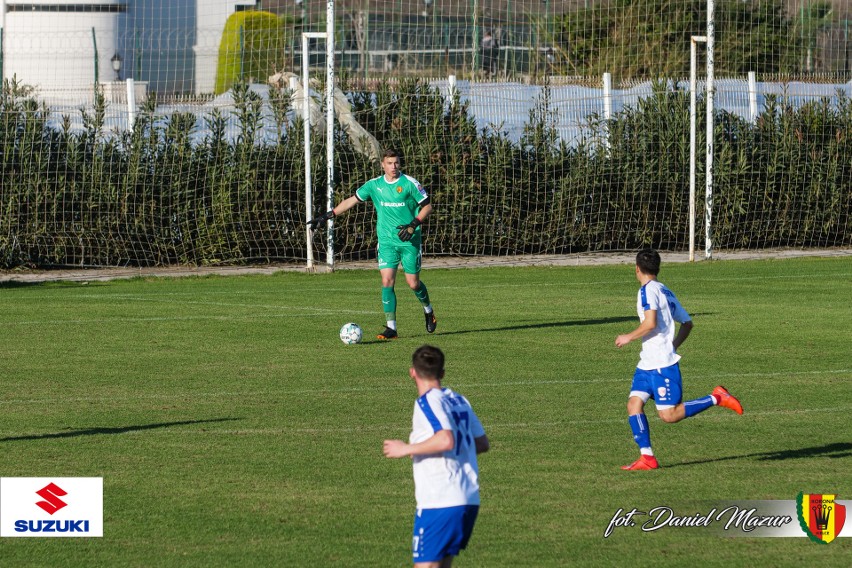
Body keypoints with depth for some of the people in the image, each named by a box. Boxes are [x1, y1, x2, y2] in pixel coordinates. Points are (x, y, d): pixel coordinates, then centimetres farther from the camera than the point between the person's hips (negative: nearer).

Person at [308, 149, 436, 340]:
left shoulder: (409, 184, -7)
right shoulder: (374, 185, 3)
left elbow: (427, 206, -2)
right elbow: (351, 201, 11)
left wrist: (413, 225, -16)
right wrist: (327, 216, 6)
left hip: (409, 241, -2)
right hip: (387, 242, 3)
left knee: (413, 283, 1)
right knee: (387, 281, -10)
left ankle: (428, 310, 33)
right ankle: (391, 328, -7)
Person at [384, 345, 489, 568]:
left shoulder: (427, 402, -9)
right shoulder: (459, 400, 14)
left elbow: (446, 440, -24)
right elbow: (482, 444, 19)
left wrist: (407, 449, -14)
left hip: (438, 502, -8)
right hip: (469, 500, 8)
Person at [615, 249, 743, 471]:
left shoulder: (648, 290, -12)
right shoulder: (665, 292, 16)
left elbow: (650, 323, -25)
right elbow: (687, 323, 21)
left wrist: (628, 337, -11)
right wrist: (673, 345, 24)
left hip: (662, 364, -10)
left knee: (669, 415, -8)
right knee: (634, 403, 1)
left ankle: (716, 398, -2)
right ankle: (647, 457, -5)